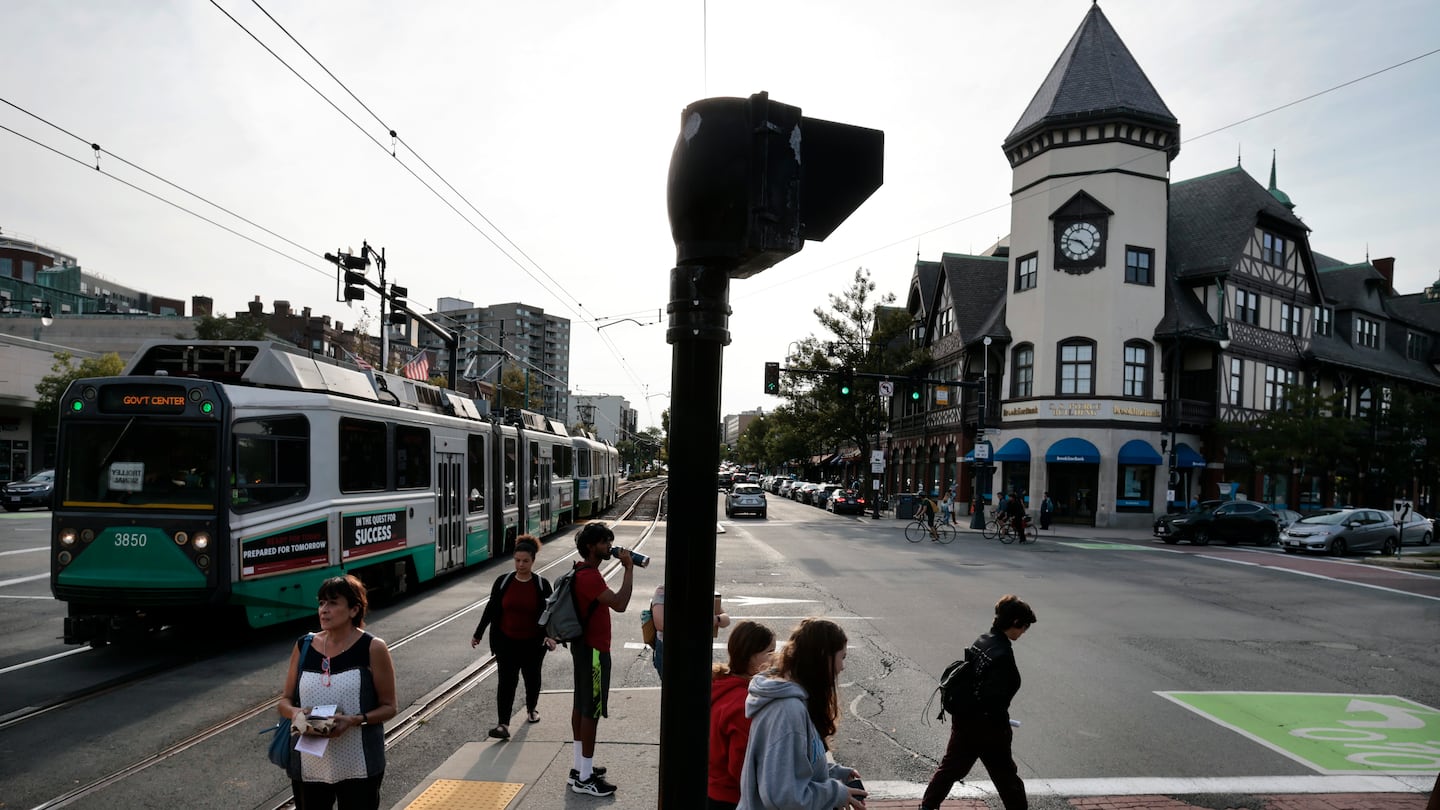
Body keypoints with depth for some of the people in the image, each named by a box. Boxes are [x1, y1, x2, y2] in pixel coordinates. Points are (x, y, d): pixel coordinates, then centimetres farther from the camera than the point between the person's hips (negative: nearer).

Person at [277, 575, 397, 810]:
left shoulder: (373, 649, -9)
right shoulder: (304, 646, 2)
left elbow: (389, 707, -5)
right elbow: (284, 701, 10)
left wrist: (354, 720, -21)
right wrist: (294, 712, -12)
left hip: (358, 768, -3)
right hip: (308, 767, 4)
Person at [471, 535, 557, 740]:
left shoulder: (542, 585, -7)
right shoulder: (503, 582, -5)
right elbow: (491, 609, 3)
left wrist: (551, 635, -21)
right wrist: (478, 634, 6)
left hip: (533, 643, 0)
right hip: (506, 642, 0)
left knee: (532, 677, 17)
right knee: (506, 681, -6)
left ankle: (531, 709, 42)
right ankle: (503, 724, -6)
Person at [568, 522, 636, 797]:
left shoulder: (584, 572, 11)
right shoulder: (590, 577, -23)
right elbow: (619, 604, -32)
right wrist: (629, 569, -26)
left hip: (585, 646, 11)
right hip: (593, 650, -11)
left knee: (582, 705, 16)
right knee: (592, 710, -4)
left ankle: (580, 767, 27)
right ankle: (585, 779, 4)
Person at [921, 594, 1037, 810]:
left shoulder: (981, 642, 0)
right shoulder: (1003, 654, -26)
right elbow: (994, 700, -27)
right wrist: (1003, 729, -11)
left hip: (963, 721, 8)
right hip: (986, 729, -8)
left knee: (951, 767, 21)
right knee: (1007, 777, 12)